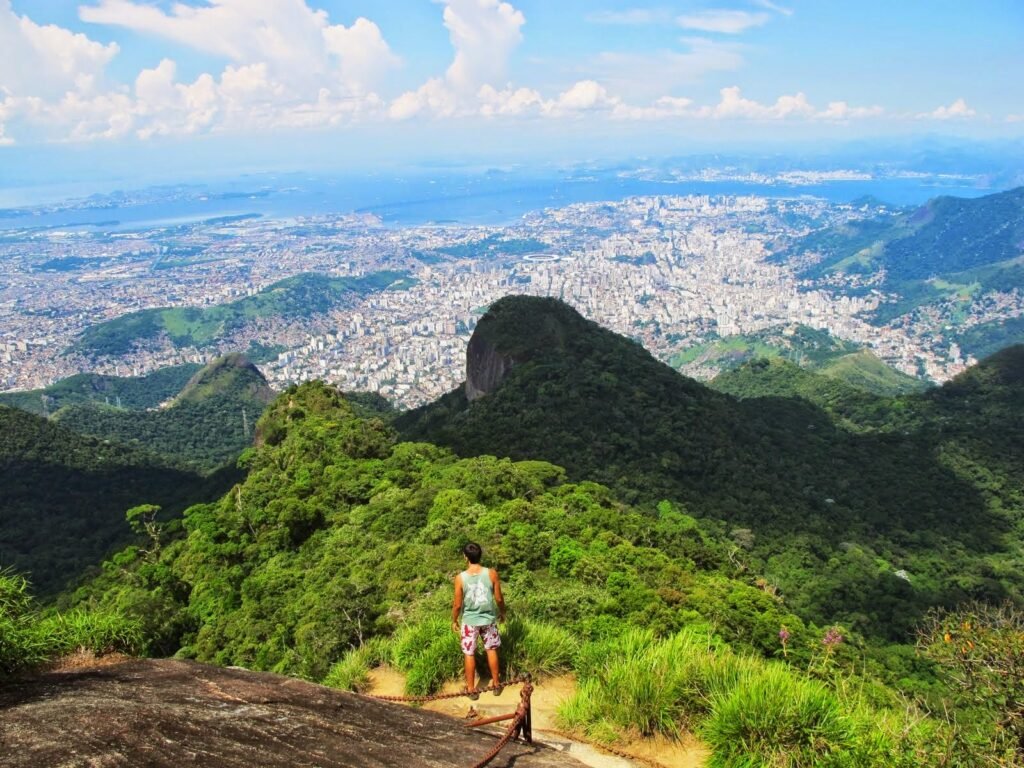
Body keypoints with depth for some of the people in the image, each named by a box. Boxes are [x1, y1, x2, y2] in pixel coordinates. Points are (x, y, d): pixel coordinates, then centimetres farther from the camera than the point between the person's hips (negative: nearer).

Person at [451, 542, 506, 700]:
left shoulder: (460, 578, -19)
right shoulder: (491, 573, -16)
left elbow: (457, 604, -11)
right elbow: (499, 598, -7)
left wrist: (454, 620, 7)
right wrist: (502, 613, 13)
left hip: (469, 620, -1)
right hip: (488, 618, 2)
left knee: (469, 654, 15)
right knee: (491, 650, 21)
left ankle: (471, 689, 26)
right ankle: (496, 684, 32)